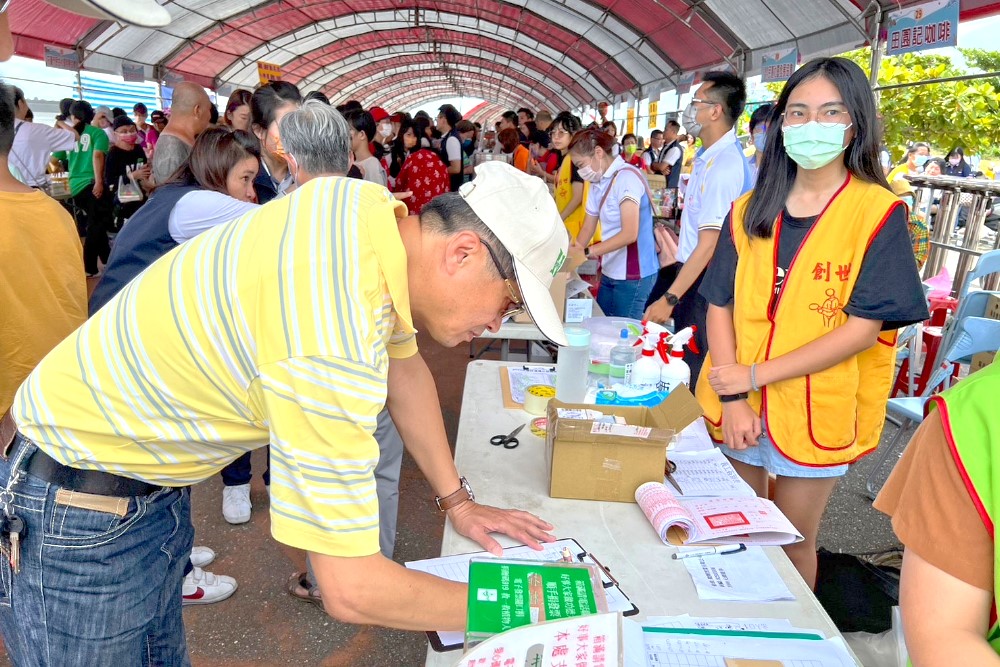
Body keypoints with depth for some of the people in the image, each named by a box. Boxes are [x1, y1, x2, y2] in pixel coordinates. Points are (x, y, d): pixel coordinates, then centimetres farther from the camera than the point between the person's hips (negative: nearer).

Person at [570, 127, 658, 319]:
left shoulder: (626, 178, -16)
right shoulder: (598, 183, 10)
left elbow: (629, 234, -24)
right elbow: (588, 227, 11)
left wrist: (586, 252, -26)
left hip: (633, 275, -8)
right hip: (610, 272, 8)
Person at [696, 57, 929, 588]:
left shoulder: (878, 212, -9)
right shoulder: (751, 209, 3)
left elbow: (864, 327, -15)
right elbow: (720, 306, 0)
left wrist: (755, 374, -17)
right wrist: (732, 398, -12)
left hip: (815, 415, -3)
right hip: (735, 409, 4)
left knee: (792, 543, 13)